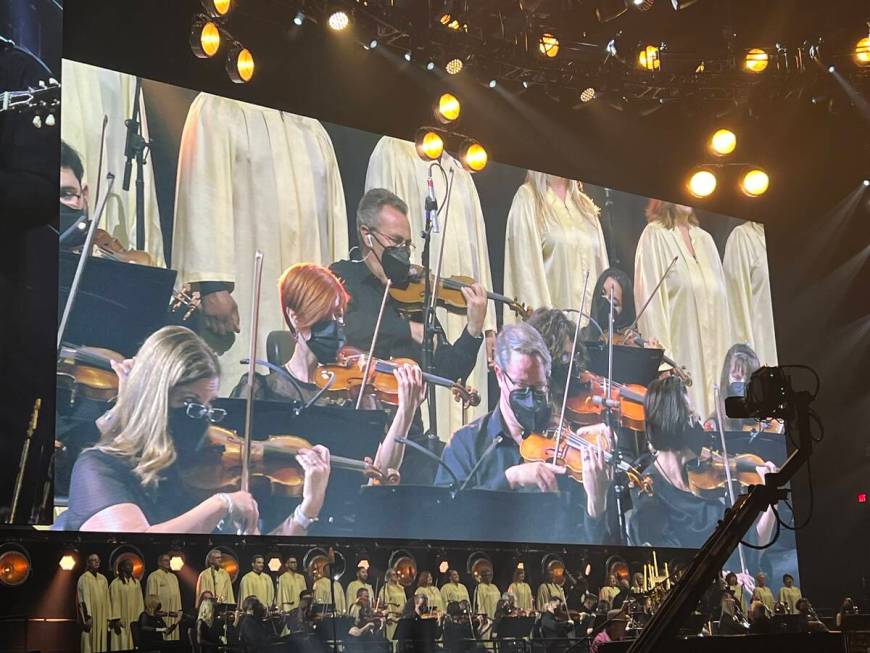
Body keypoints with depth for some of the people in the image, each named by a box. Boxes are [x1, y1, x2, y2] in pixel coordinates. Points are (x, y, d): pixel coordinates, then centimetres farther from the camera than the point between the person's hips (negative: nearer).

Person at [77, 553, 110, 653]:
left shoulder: (103, 579, 13)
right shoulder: (84, 578, -7)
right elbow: (84, 598, -13)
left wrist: (108, 617, 8)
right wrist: (88, 617, -20)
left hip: (102, 618, 6)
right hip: (90, 617, -6)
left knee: (101, 644, 5)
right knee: (90, 644, -6)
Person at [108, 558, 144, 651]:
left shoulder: (136, 582, 11)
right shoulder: (115, 583, -5)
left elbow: (139, 601, 11)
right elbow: (115, 602, -8)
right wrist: (116, 620, -13)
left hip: (135, 620, 5)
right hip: (121, 621, -5)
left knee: (134, 645, 4)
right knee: (122, 646, -3)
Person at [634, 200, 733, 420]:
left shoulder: (705, 239, 16)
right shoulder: (655, 235, -2)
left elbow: (720, 293, 16)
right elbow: (650, 293, -8)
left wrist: (726, 348, 8)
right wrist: (661, 350, -17)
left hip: (712, 342, 6)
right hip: (677, 337, -6)